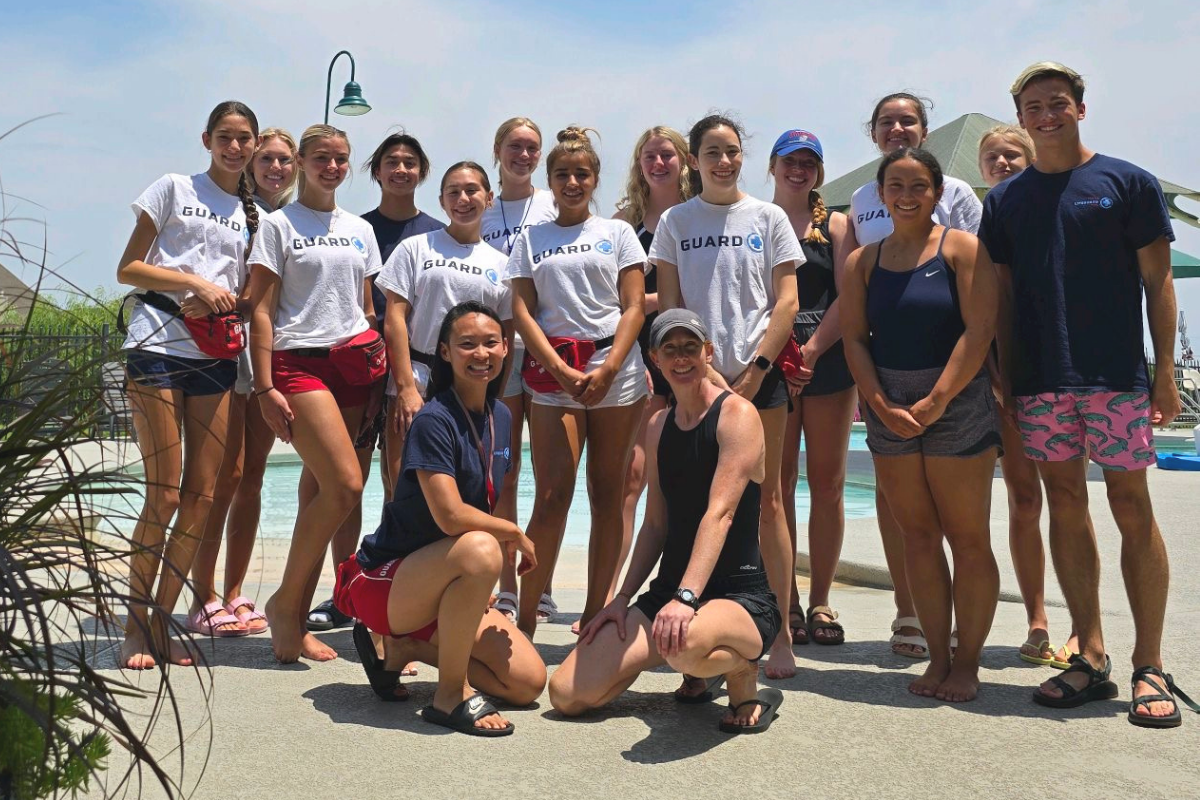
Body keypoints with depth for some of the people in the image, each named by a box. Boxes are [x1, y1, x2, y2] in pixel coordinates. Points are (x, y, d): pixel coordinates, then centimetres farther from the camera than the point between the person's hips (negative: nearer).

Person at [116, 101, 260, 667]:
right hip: (159, 346, -4)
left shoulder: (254, 214, 18)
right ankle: (136, 626, 4)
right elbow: (128, 268, 2)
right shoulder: (174, 189, 7)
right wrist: (196, 283, -10)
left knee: (202, 497, 0)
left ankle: (162, 622, 11)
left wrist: (224, 302, -6)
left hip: (216, 355, 4)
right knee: (164, 495, -8)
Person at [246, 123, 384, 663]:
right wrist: (265, 387, -11)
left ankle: (296, 619, 12)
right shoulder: (279, 225, 2)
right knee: (345, 485, -18)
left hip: (353, 363, 5)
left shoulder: (360, 230, 18)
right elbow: (261, 310, -3)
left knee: (319, 492, 4)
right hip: (299, 361, -5)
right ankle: (283, 602, 0)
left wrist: (379, 367, 12)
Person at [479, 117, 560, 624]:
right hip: (497, 348, 2)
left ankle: (543, 588, 6)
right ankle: (506, 588, 10)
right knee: (503, 472, 3)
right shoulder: (482, 214, 13)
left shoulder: (553, 206, 9)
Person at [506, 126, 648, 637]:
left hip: (616, 370, 1)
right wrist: (563, 373, -9)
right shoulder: (531, 239, 13)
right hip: (553, 371, 0)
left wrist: (607, 371, -11)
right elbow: (522, 312, 5)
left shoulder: (617, 232, 12)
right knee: (553, 498, -8)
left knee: (607, 494, 3)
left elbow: (634, 308, 4)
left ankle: (596, 612, 10)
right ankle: (525, 618, 0)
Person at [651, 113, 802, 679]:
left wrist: (755, 372, -7)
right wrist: (703, 369, -7)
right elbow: (670, 305, 5)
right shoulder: (675, 222, 9)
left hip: (759, 374, 0)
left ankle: (779, 632, 6)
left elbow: (786, 301, 3)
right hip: (697, 375, 1)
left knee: (766, 500, 1)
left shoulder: (768, 217, 8)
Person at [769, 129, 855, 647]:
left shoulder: (836, 226, 11)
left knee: (827, 482, 1)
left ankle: (820, 601, 10)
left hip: (828, 361, 1)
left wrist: (812, 349, -13)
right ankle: (786, 600, 8)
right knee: (777, 483, 0)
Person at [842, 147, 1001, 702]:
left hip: (955, 403, -4)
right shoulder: (863, 262, 10)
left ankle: (967, 662, 12)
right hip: (887, 409, 4)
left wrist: (934, 402, -15)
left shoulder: (962, 249, -2)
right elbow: (854, 339, 4)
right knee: (917, 535, 8)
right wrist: (883, 405, -8)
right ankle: (938, 657, 18)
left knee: (967, 537, 1)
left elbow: (978, 330, -11)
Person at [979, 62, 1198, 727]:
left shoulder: (1128, 183, 4)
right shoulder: (1005, 200, 12)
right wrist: (1003, 380, 6)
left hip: (1116, 376, -3)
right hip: (1040, 383, 3)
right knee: (1065, 506, 6)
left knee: (1131, 507, -1)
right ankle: (1091, 658, 15)